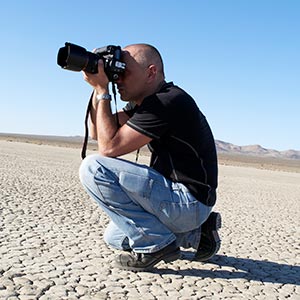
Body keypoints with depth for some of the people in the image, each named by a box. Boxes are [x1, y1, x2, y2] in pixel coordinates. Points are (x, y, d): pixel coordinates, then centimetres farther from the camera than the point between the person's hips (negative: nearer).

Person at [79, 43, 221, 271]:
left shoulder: (167, 102, -20)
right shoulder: (146, 101, 11)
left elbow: (109, 146, -22)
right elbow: (97, 132, 11)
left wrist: (102, 91, -15)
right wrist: (98, 88, 1)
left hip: (190, 201, -10)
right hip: (184, 200, 10)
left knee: (94, 168, -18)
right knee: (114, 237, 25)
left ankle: (156, 244, -9)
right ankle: (197, 233, 18)